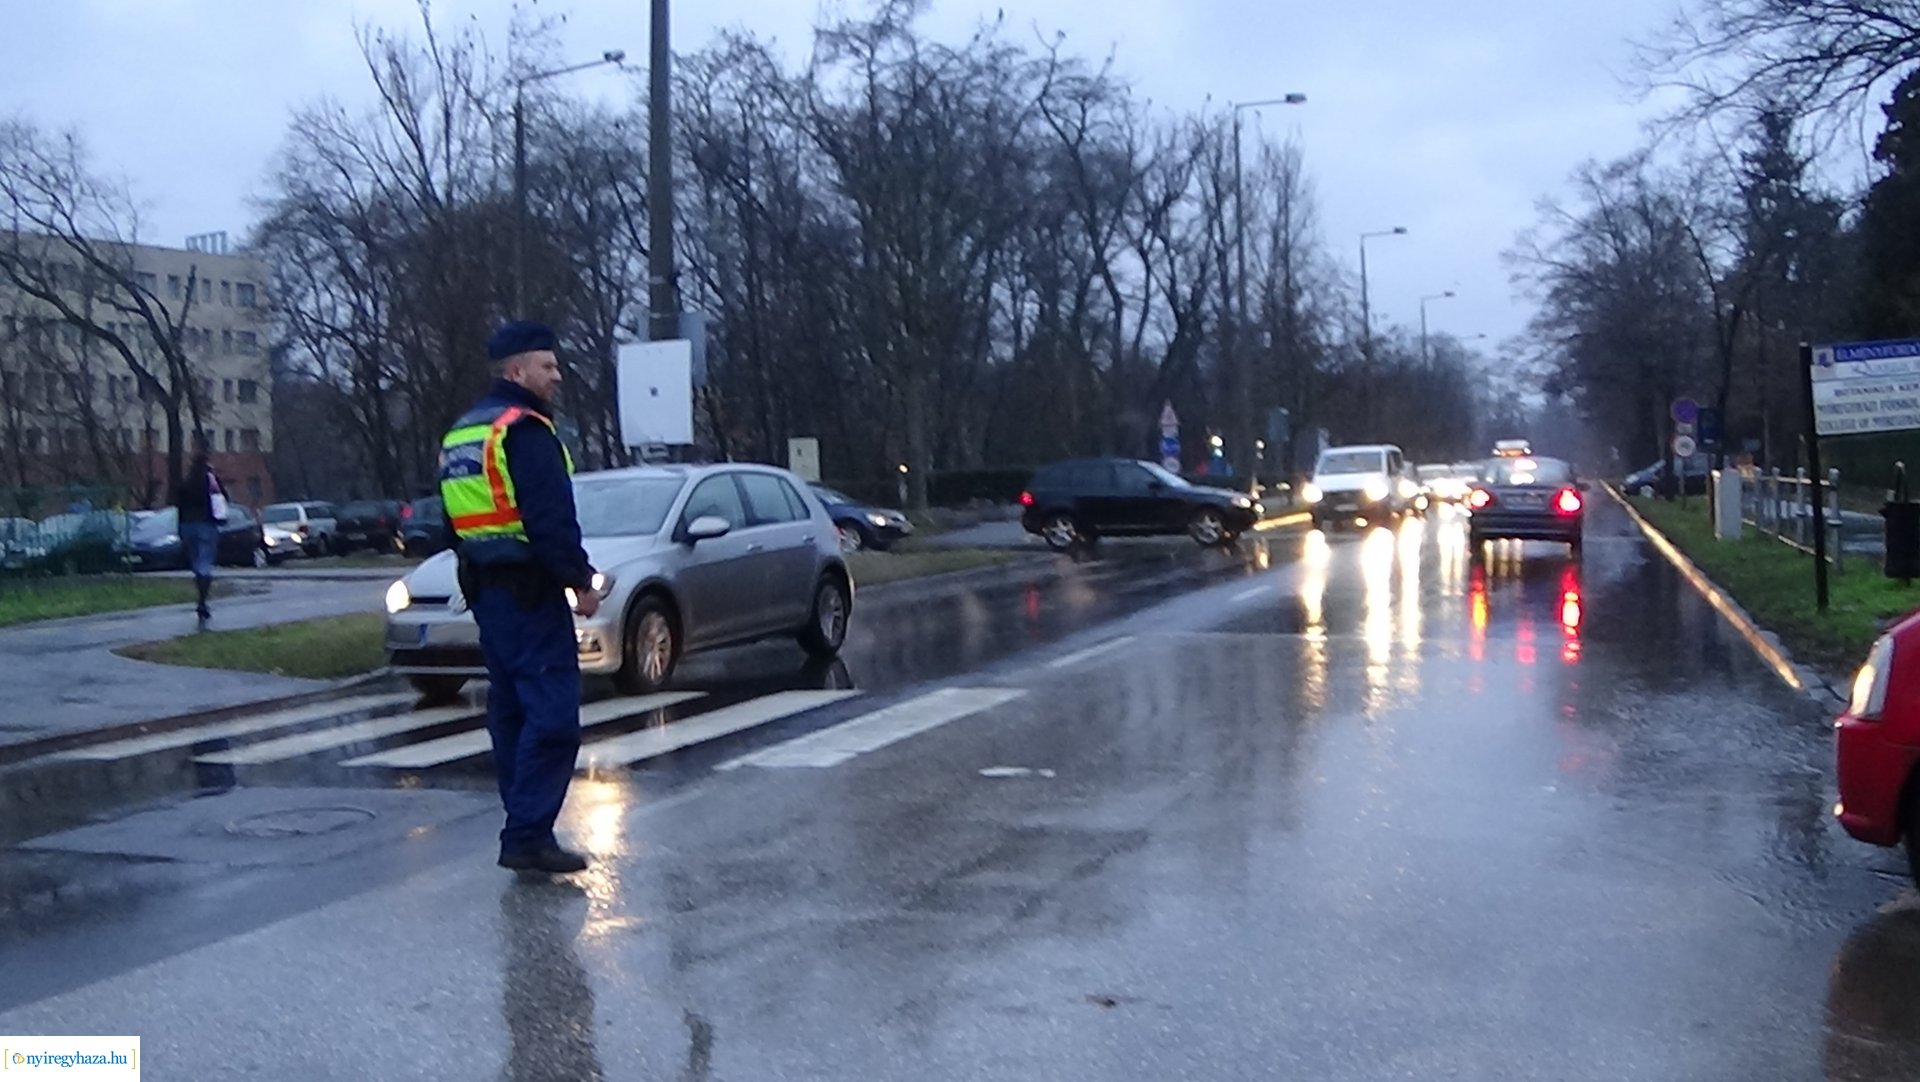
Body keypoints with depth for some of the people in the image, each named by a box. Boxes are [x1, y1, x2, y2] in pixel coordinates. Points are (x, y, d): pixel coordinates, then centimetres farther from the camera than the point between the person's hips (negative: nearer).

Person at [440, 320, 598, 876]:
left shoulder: (459, 435, 18)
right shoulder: (524, 430, -14)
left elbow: (453, 519, 23)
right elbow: (552, 519, -21)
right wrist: (580, 581, -15)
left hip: (484, 588, 10)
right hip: (528, 589, -10)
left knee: (511, 707, 14)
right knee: (552, 712, -10)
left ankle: (525, 826, 20)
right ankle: (527, 835, -13)